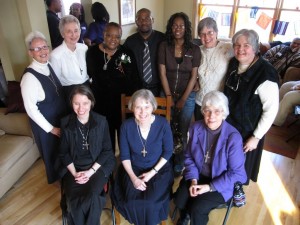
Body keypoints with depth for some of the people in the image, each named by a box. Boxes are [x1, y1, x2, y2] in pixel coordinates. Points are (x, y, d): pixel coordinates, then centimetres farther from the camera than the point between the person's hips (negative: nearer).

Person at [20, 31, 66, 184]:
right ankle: (56, 178, 47)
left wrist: (66, 113, 5)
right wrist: (51, 128, -17)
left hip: (61, 118, 7)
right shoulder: (29, 77, -26)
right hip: (45, 125, -7)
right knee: (52, 153, 18)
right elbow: (31, 109, -23)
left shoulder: (49, 66, -4)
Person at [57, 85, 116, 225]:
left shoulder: (101, 121, -6)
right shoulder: (66, 123, -2)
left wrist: (91, 171, -11)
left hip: (98, 167, -1)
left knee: (91, 198, -26)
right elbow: (63, 153, 5)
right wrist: (74, 172, -8)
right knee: (74, 202, -23)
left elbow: (107, 150, -2)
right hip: (74, 168, 1)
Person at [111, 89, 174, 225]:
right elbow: (124, 155, -4)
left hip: (159, 169, -1)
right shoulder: (127, 126, -13)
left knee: (151, 201, -20)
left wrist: (153, 172, -12)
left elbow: (168, 151, -5)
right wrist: (133, 177, -15)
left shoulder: (163, 124, -16)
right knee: (132, 201, -18)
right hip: (133, 168, 1)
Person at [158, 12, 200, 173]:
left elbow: (193, 77, -5)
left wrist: (182, 100, -7)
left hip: (188, 96, 0)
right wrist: (169, 97, -7)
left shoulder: (194, 49, -5)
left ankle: (179, 163, 28)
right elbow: (162, 73, -5)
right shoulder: (164, 46, -4)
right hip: (167, 94, 1)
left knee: (183, 131, 7)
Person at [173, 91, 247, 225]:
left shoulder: (233, 137, -22)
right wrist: (193, 180, -12)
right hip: (197, 175, 4)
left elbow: (236, 172, -16)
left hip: (221, 183, -3)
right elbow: (188, 157, 1)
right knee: (179, 200, -14)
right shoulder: (196, 128, -10)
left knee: (197, 209, -20)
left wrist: (209, 187, -19)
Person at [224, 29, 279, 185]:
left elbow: (271, 110, -21)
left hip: (247, 131, -6)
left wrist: (256, 137, -18)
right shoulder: (233, 63, -5)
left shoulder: (265, 74, -25)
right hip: (227, 124, 6)